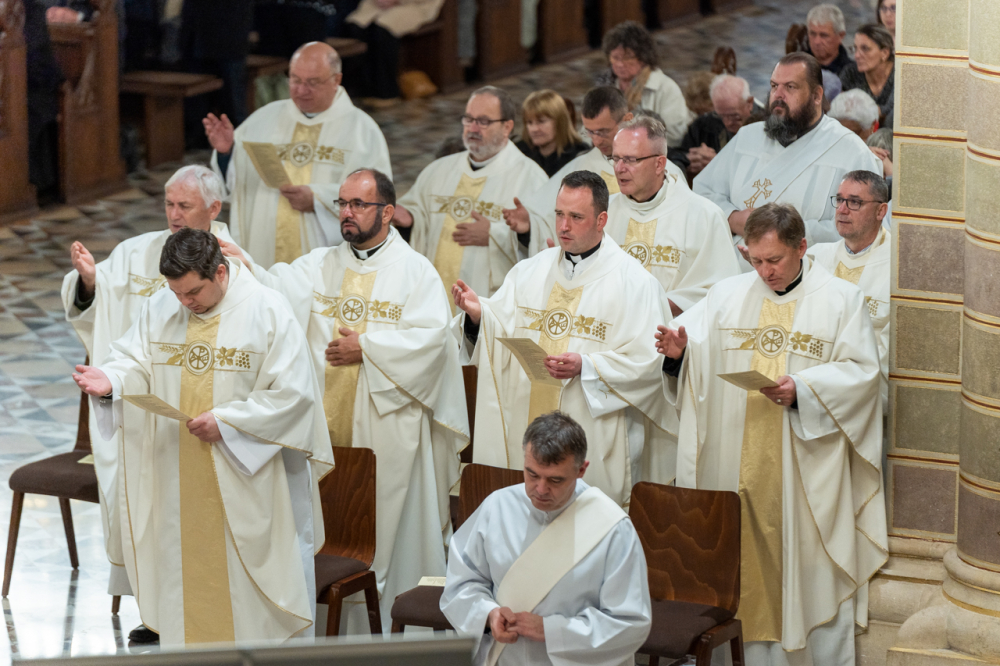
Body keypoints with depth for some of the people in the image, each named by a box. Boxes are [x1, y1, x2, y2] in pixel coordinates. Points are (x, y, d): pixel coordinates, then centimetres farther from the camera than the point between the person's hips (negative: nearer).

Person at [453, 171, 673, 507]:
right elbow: (499, 334, 8)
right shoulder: (529, 272, 12)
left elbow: (646, 363, -9)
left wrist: (586, 366, -20)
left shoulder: (634, 281, -3)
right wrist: (477, 313, -13)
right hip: (526, 429, 4)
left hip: (594, 441, -4)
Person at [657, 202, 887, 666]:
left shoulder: (842, 300, 1)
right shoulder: (728, 295, 9)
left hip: (809, 467, -3)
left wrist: (801, 389, -19)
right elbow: (695, 350, 5)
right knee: (752, 566, 5)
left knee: (814, 569, 0)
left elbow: (861, 372, -5)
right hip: (742, 466, 3)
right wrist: (678, 350, -19)